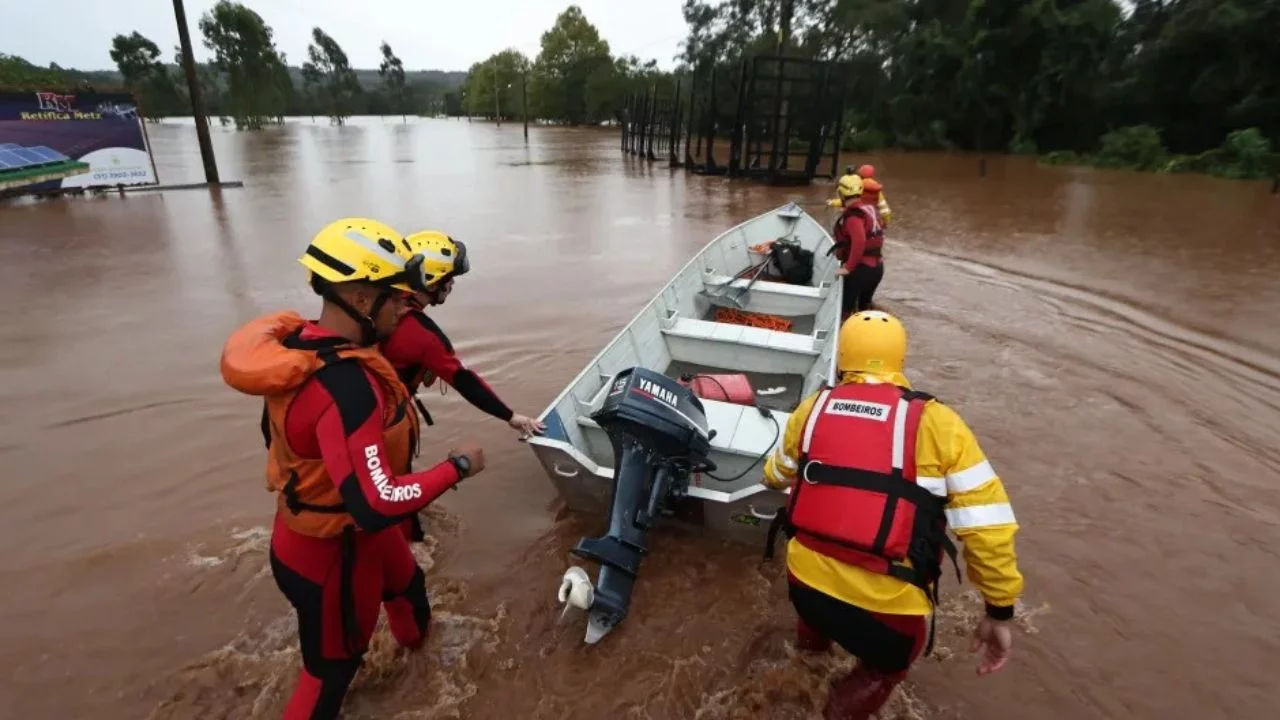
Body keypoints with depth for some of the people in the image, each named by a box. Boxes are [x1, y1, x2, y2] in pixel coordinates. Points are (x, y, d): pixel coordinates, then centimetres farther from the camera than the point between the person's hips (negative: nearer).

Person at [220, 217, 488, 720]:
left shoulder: (298, 343, -8)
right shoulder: (348, 386, -38)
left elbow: (277, 432, 7)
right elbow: (378, 506, -38)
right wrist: (457, 467, -26)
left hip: (314, 528, 10)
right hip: (334, 553, -9)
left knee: (406, 583, 35)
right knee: (332, 667, 17)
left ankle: (416, 639, 66)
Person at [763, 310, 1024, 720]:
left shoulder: (812, 409, 0)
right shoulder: (937, 423, -9)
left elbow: (776, 476, 19)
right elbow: (988, 527, -9)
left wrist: (774, 477, 44)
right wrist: (1000, 611, 6)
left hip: (805, 583, 4)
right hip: (884, 609, -4)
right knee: (889, 663, 34)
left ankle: (812, 639, 67)